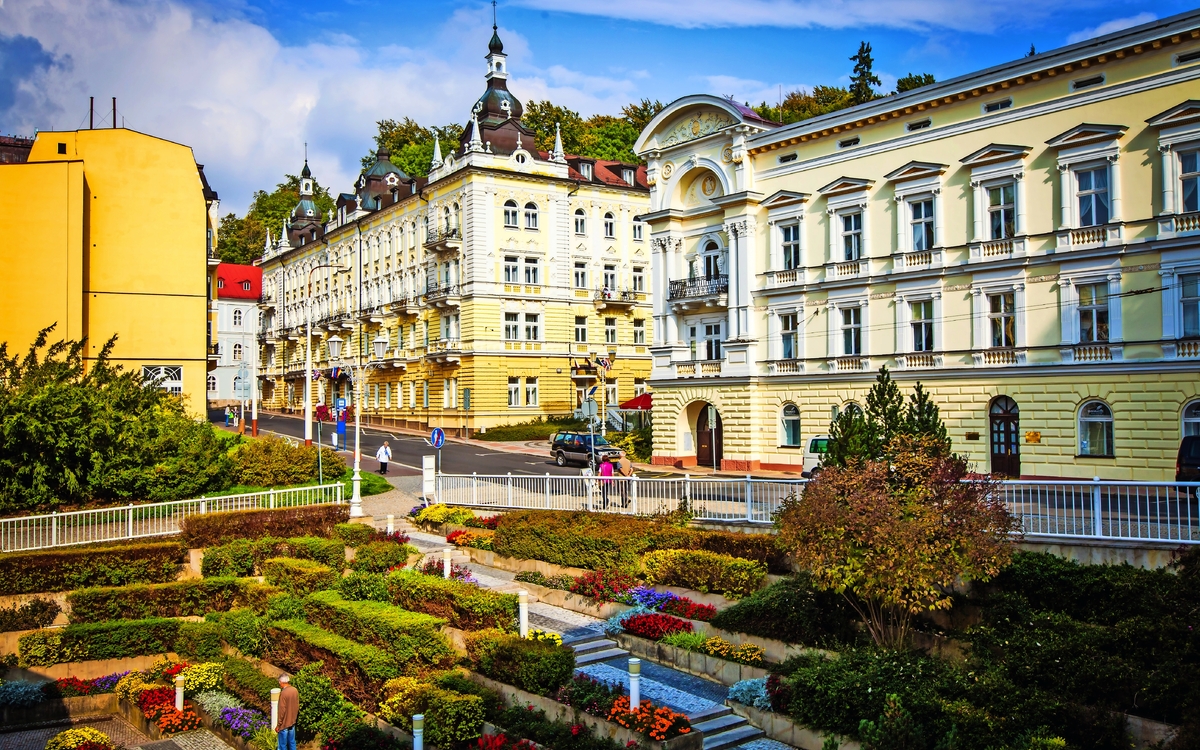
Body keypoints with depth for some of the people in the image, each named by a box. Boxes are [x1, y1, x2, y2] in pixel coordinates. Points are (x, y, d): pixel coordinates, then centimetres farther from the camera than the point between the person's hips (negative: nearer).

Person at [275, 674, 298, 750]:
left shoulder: (283, 693, -23)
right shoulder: (295, 690, -1)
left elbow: (282, 711, -20)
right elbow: (297, 707, 8)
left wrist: (278, 725, -12)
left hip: (284, 724, -7)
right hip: (292, 722, 7)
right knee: (292, 742, 17)